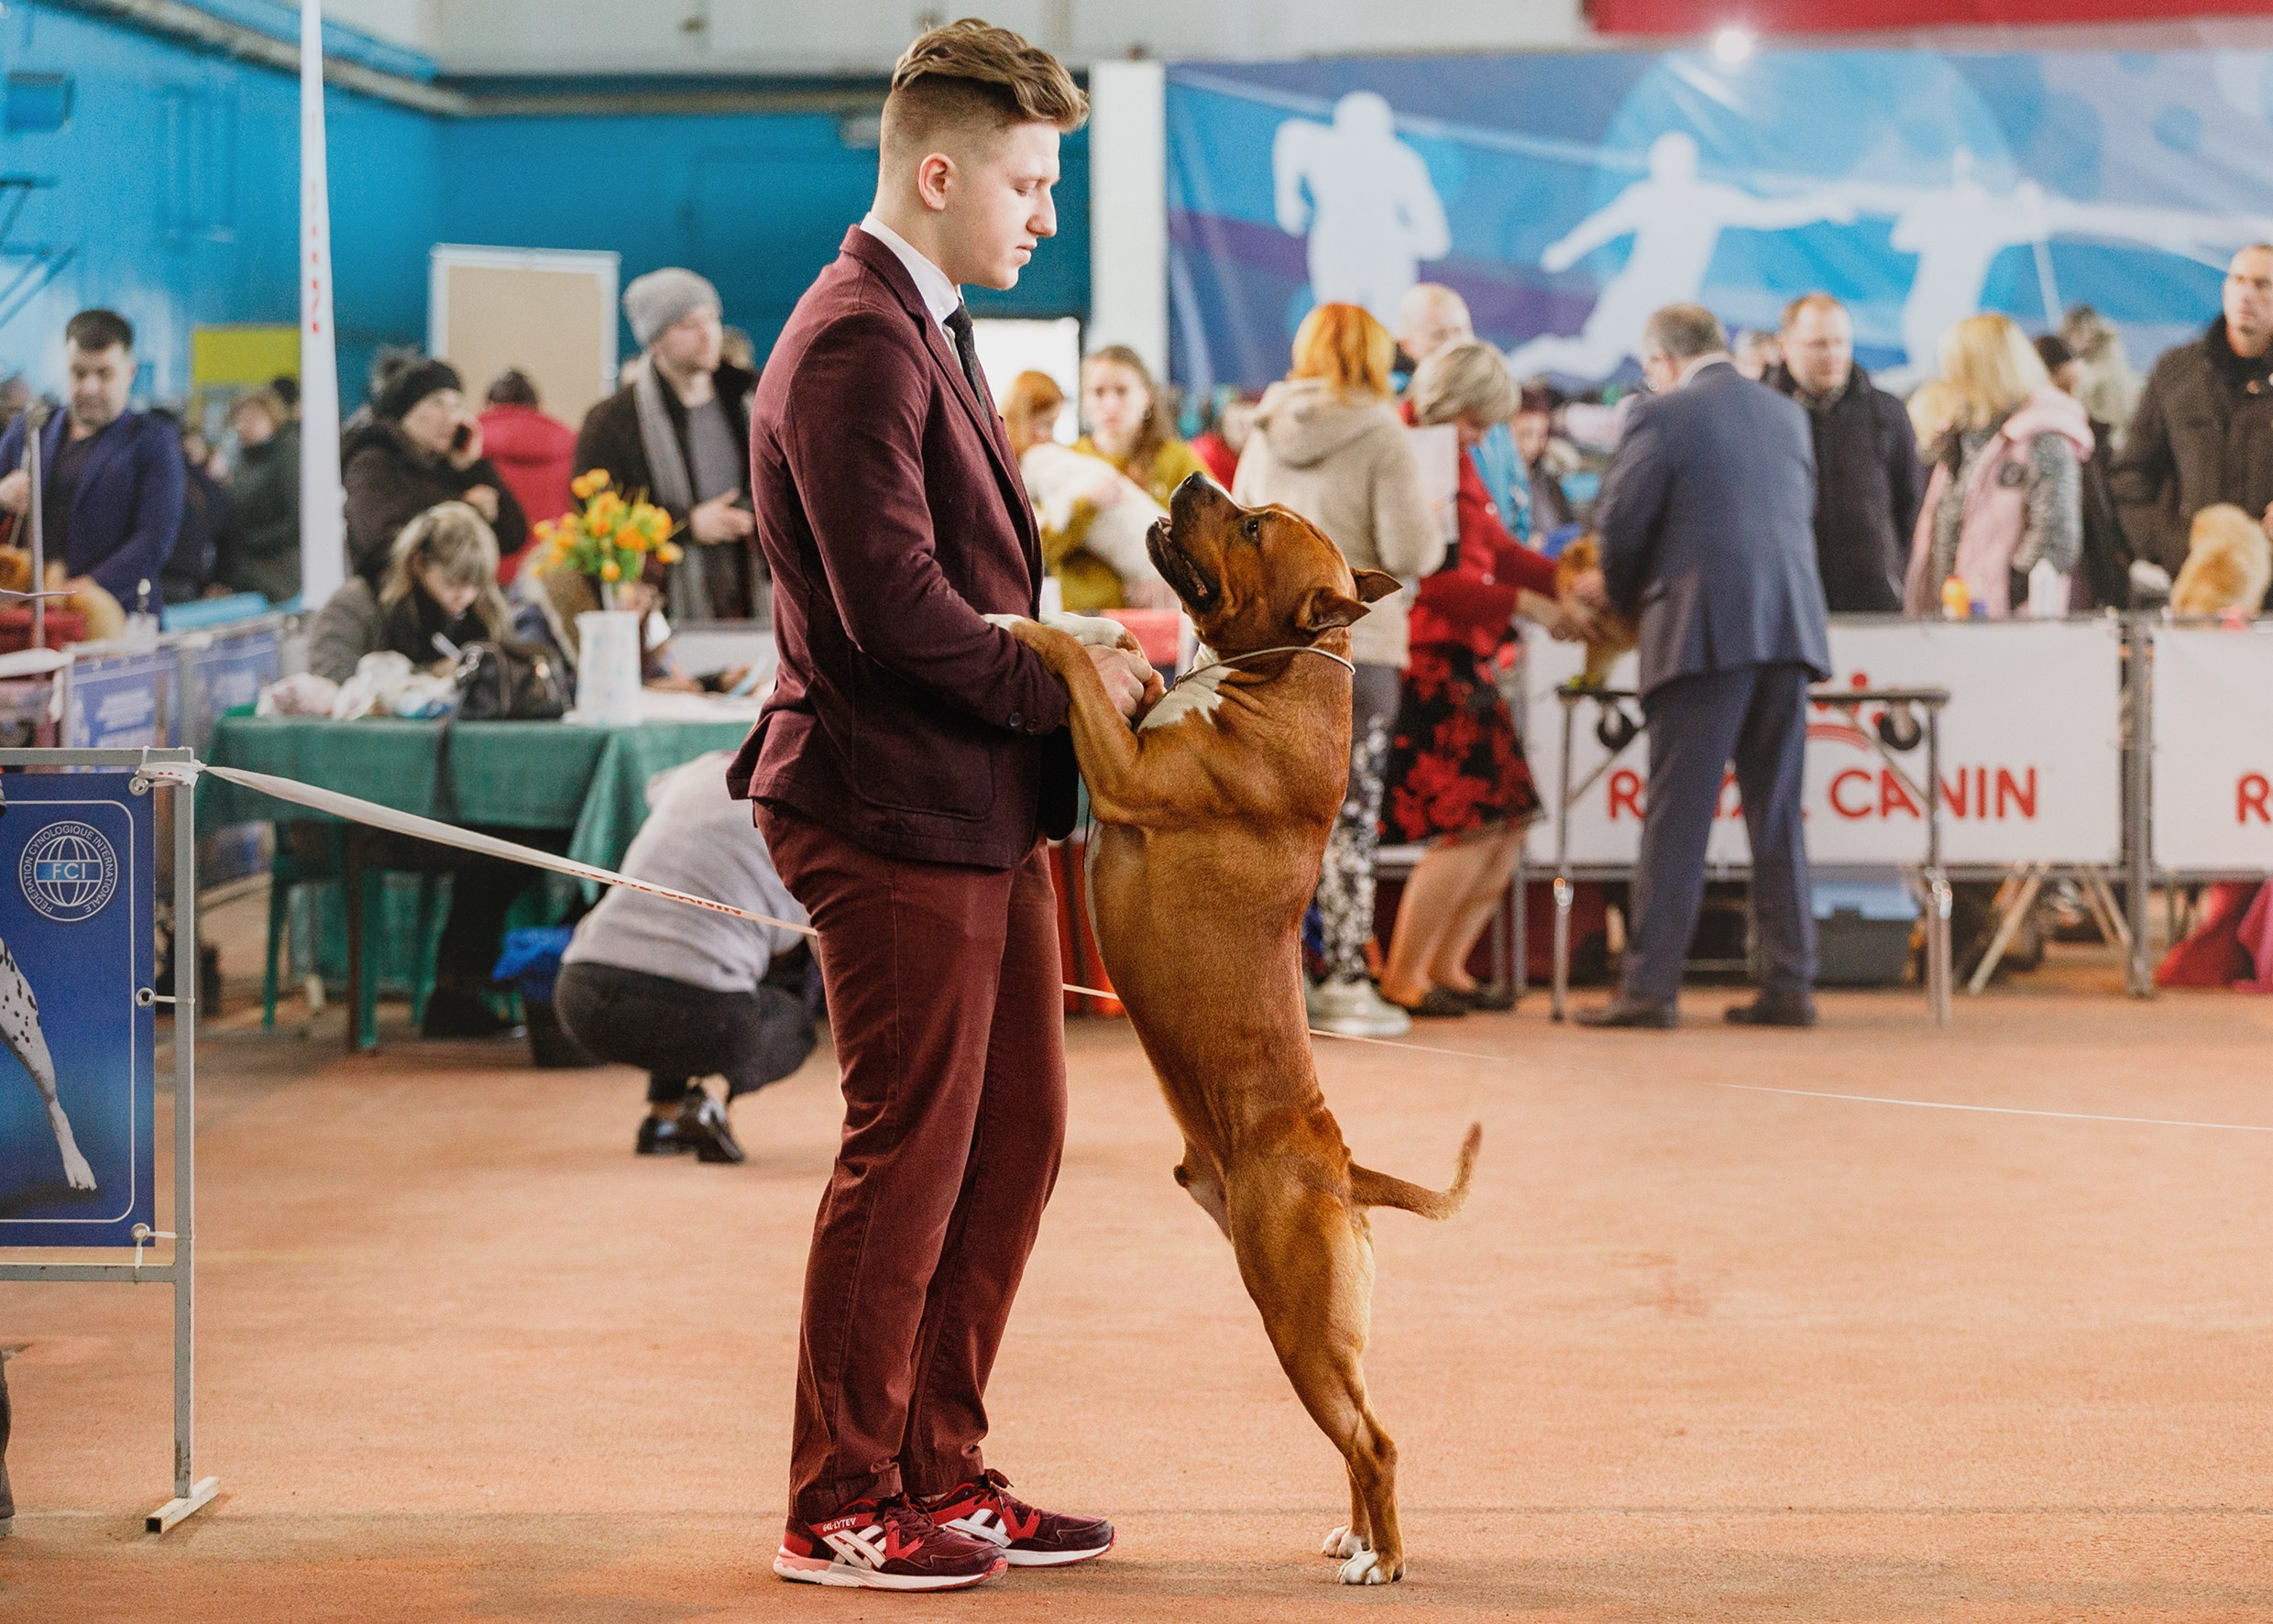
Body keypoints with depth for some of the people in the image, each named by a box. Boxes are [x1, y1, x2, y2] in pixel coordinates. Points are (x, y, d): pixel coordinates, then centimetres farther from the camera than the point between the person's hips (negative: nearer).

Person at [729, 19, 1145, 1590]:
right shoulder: (856, 344, -16)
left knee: (1014, 1137, 13)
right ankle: (842, 1507, 7)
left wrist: (1084, 650, 7)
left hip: (983, 810, 10)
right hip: (896, 812, -10)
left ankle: (942, 1474, 22)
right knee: (909, 1153, -3)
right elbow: (893, 603, -23)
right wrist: (1063, 685, -12)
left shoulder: (927, 332, 18)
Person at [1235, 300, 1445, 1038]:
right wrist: (1434, 531, 9)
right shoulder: (1382, 436, -7)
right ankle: (1346, 984, 0)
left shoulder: (1265, 434, 9)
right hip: (1355, 645, -5)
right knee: (1349, 818, 0)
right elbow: (1411, 551, -12)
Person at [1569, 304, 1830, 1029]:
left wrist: (1623, 592, 19)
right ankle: (1790, 984, 9)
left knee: (1677, 814, -3)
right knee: (1776, 814, 10)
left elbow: (1622, 522, -3)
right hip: (1790, 630, 6)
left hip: (1706, 632, -6)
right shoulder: (1786, 414, 16)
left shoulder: (1664, 416, -3)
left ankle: (1650, 986, -4)